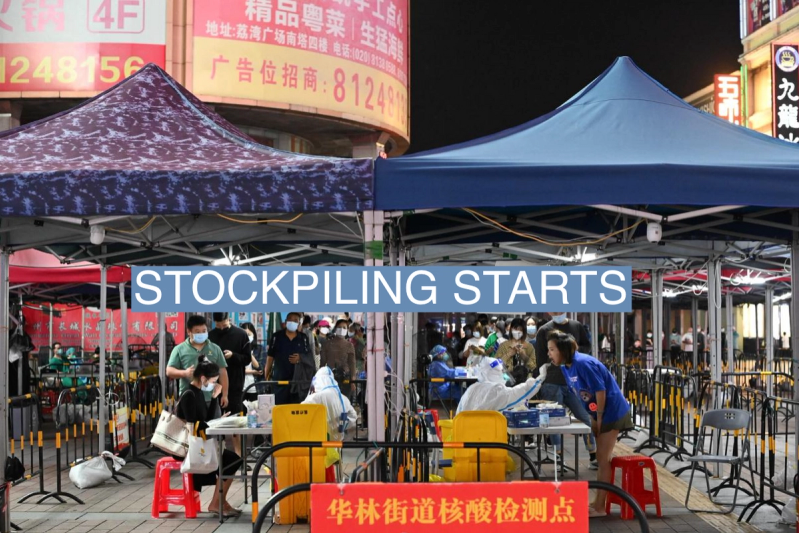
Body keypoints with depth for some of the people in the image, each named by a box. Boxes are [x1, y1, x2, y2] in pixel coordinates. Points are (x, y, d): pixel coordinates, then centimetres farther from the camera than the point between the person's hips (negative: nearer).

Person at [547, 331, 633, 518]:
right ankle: (598, 502, 24)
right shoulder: (565, 368, 3)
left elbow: (600, 391, -24)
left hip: (611, 412, -9)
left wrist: (599, 419, -15)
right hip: (598, 413, 9)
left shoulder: (582, 363, -25)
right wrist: (593, 418, 6)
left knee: (603, 459, -6)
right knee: (602, 459, 15)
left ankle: (599, 507, 0)